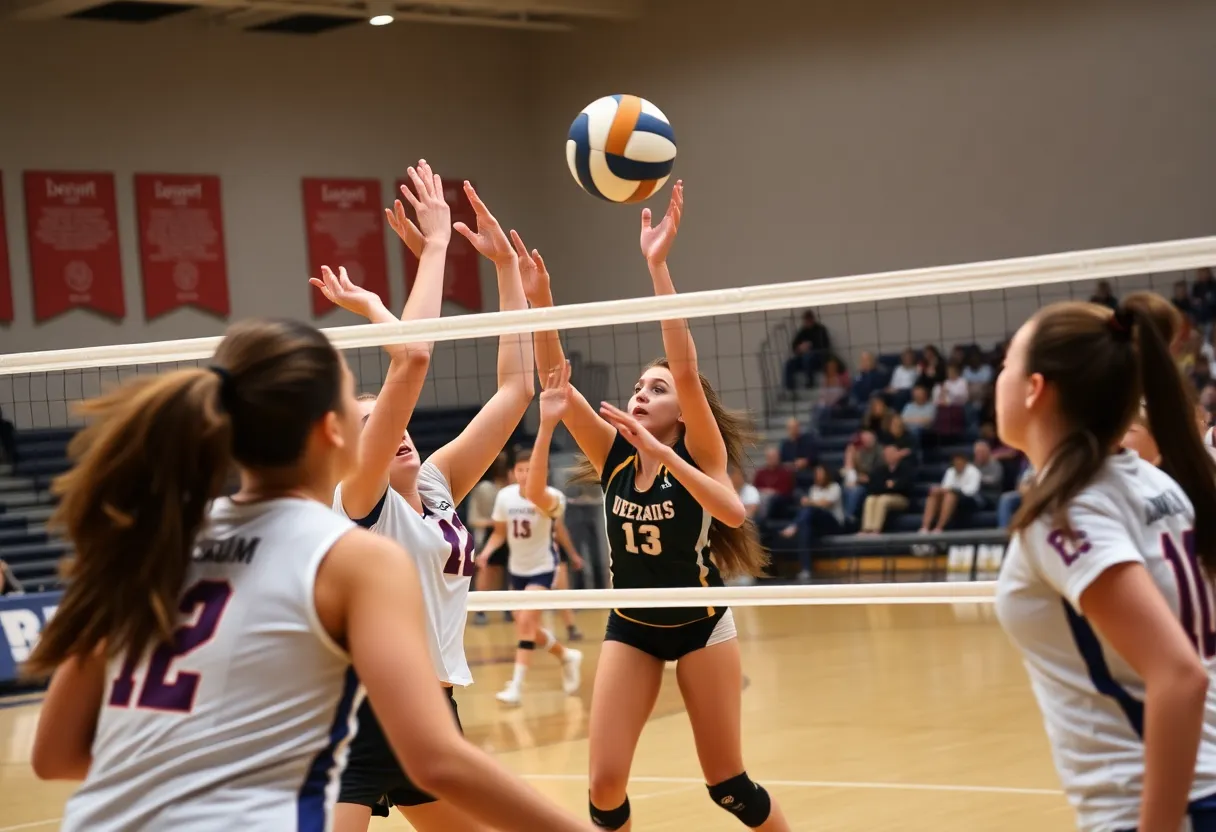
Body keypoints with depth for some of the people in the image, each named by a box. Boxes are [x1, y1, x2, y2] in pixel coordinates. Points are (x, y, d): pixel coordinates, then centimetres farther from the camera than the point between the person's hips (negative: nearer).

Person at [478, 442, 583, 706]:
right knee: (526, 627, 14)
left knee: (526, 621, -21)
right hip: (516, 569, 6)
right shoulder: (504, 496, -8)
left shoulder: (551, 498, -26)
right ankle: (567, 656, 41)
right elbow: (500, 532, 8)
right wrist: (486, 552, -13)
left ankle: (517, 685, -16)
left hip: (542, 568, -6)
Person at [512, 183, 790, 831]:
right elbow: (554, 380, -16)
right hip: (630, 629, 3)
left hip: (700, 626, -3)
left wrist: (657, 266, -38)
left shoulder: (700, 454, -14)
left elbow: (686, 367, -30)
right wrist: (537, 298, -31)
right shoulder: (611, 452, -4)